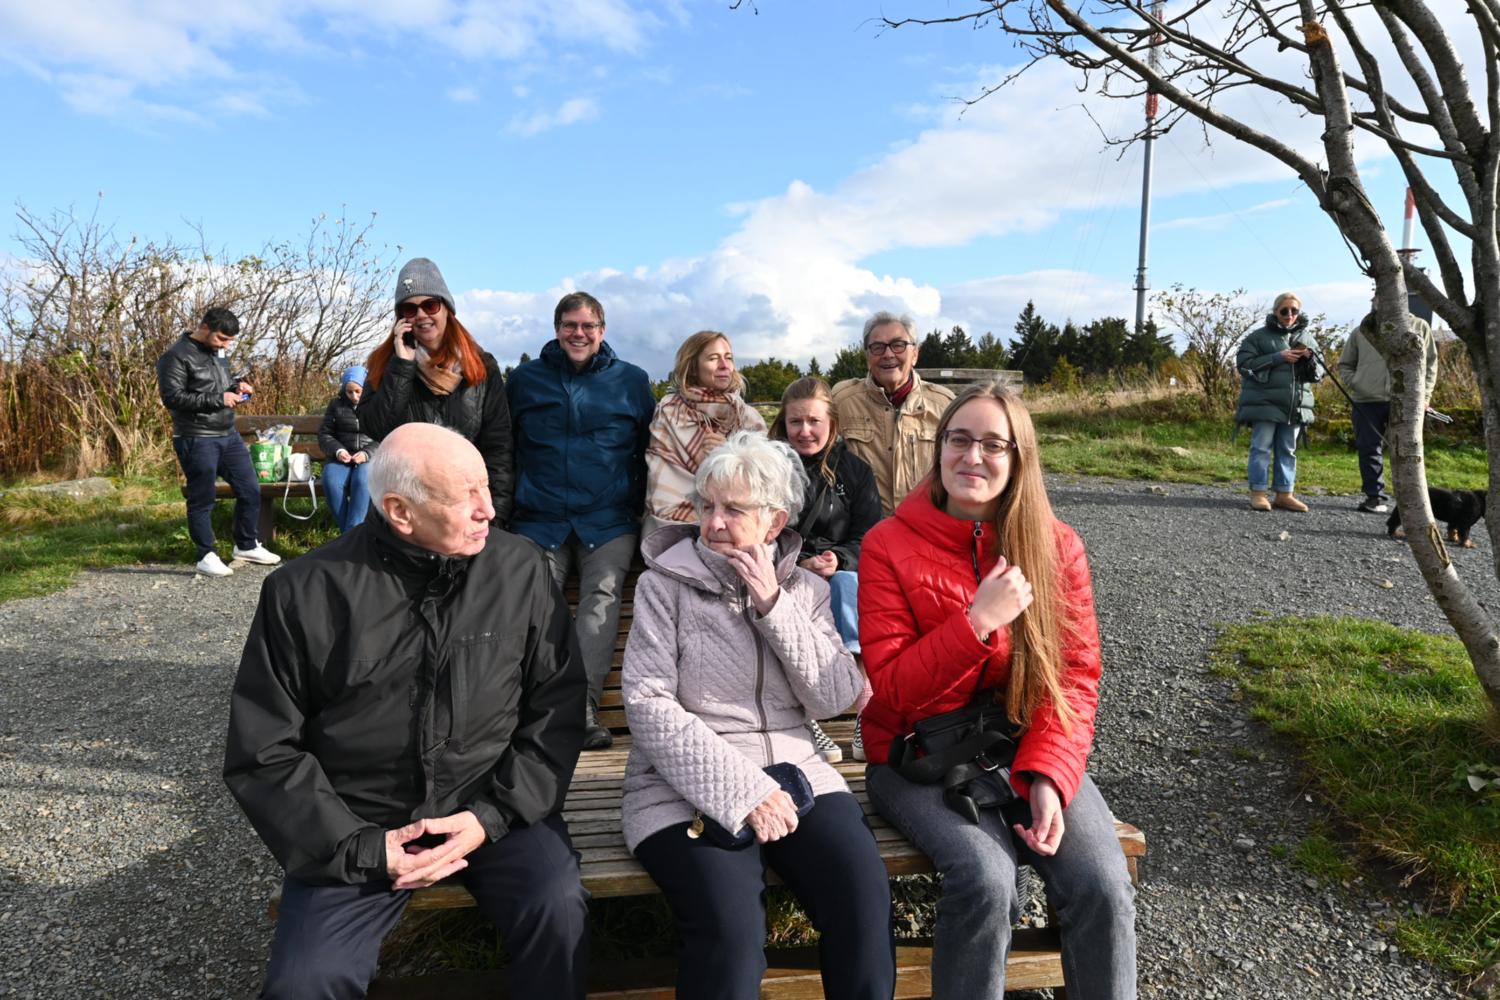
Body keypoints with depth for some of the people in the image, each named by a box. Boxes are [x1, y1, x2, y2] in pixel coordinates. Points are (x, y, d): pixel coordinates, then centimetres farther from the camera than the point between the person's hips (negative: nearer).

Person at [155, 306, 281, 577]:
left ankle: (246, 546, 26)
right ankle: (206, 556, 14)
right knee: (202, 500, 2)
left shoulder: (217, 352, 13)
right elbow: (172, 398, -18)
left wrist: (236, 385, 5)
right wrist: (218, 399, -19)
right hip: (197, 441, -8)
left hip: (229, 436, 8)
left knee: (250, 490, 10)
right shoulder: (176, 356, -11)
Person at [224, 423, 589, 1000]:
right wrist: (359, 846, -10)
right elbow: (262, 752, -2)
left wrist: (494, 814, -12)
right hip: (356, 828, 0)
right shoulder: (304, 594, -8)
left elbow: (557, 707, -1)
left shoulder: (520, 569, -6)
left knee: (558, 908, -23)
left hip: (492, 807, 0)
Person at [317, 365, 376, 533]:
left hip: (370, 458, -2)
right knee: (331, 482, -32)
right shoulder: (336, 404, 14)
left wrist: (367, 453, -18)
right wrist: (337, 450, -9)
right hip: (341, 458, 2)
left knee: (362, 480, -37)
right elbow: (324, 434, 12)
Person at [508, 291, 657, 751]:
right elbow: (504, 449, 21)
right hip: (539, 521, 1)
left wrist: (638, 504, 7)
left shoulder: (632, 381, 12)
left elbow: (650, 450, 17)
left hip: (608, 521, -1)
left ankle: (584, 708, -25)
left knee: (602, 596, -21)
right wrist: (507, 508, 13)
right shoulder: (525, 379, 14)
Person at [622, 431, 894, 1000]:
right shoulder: (664, 584, 0)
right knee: (732, 927, -28)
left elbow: (835, 700, -1)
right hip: (688, 787, -2)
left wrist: (773, 606, -10)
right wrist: (743, 790, -16)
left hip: (793, 772, 3)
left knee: (865, 899, -23)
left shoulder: (805, 590, 10)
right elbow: (648, 707, -9)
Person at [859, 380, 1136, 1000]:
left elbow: (1076, 675, -1)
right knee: (986, 880, -28)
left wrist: (1047, 775, -16)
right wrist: (979, 622, -24)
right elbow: (892, 689, -12)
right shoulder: (889, 545, -9)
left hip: (1026, 753, 3)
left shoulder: (1056, 545, -1)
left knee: (1103, 886, -19)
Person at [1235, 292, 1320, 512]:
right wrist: (1278, 357, -16)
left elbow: (1317, 374, 19)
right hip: (1264, 401, -5)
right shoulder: (1259, 336, 1)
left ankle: (1284, 494, 13)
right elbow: (1244, 363, -9)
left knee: (1288, 450, 7)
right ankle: (1258, 493, 0)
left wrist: (1310, 359, -4)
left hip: (1295, 405, 5)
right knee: (1262, 448, -4)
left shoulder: (1306, 337, 16)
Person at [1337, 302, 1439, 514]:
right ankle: (1375, 496, 13)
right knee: (1369, 450, 3)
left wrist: (1424, 395, 3)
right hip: (1367, 401, 1)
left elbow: (1431, 362, 12)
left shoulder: (1419, 327, 8)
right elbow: (1345, 364, 20)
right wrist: (1354, 383, 1)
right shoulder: (1361, 332, 10)